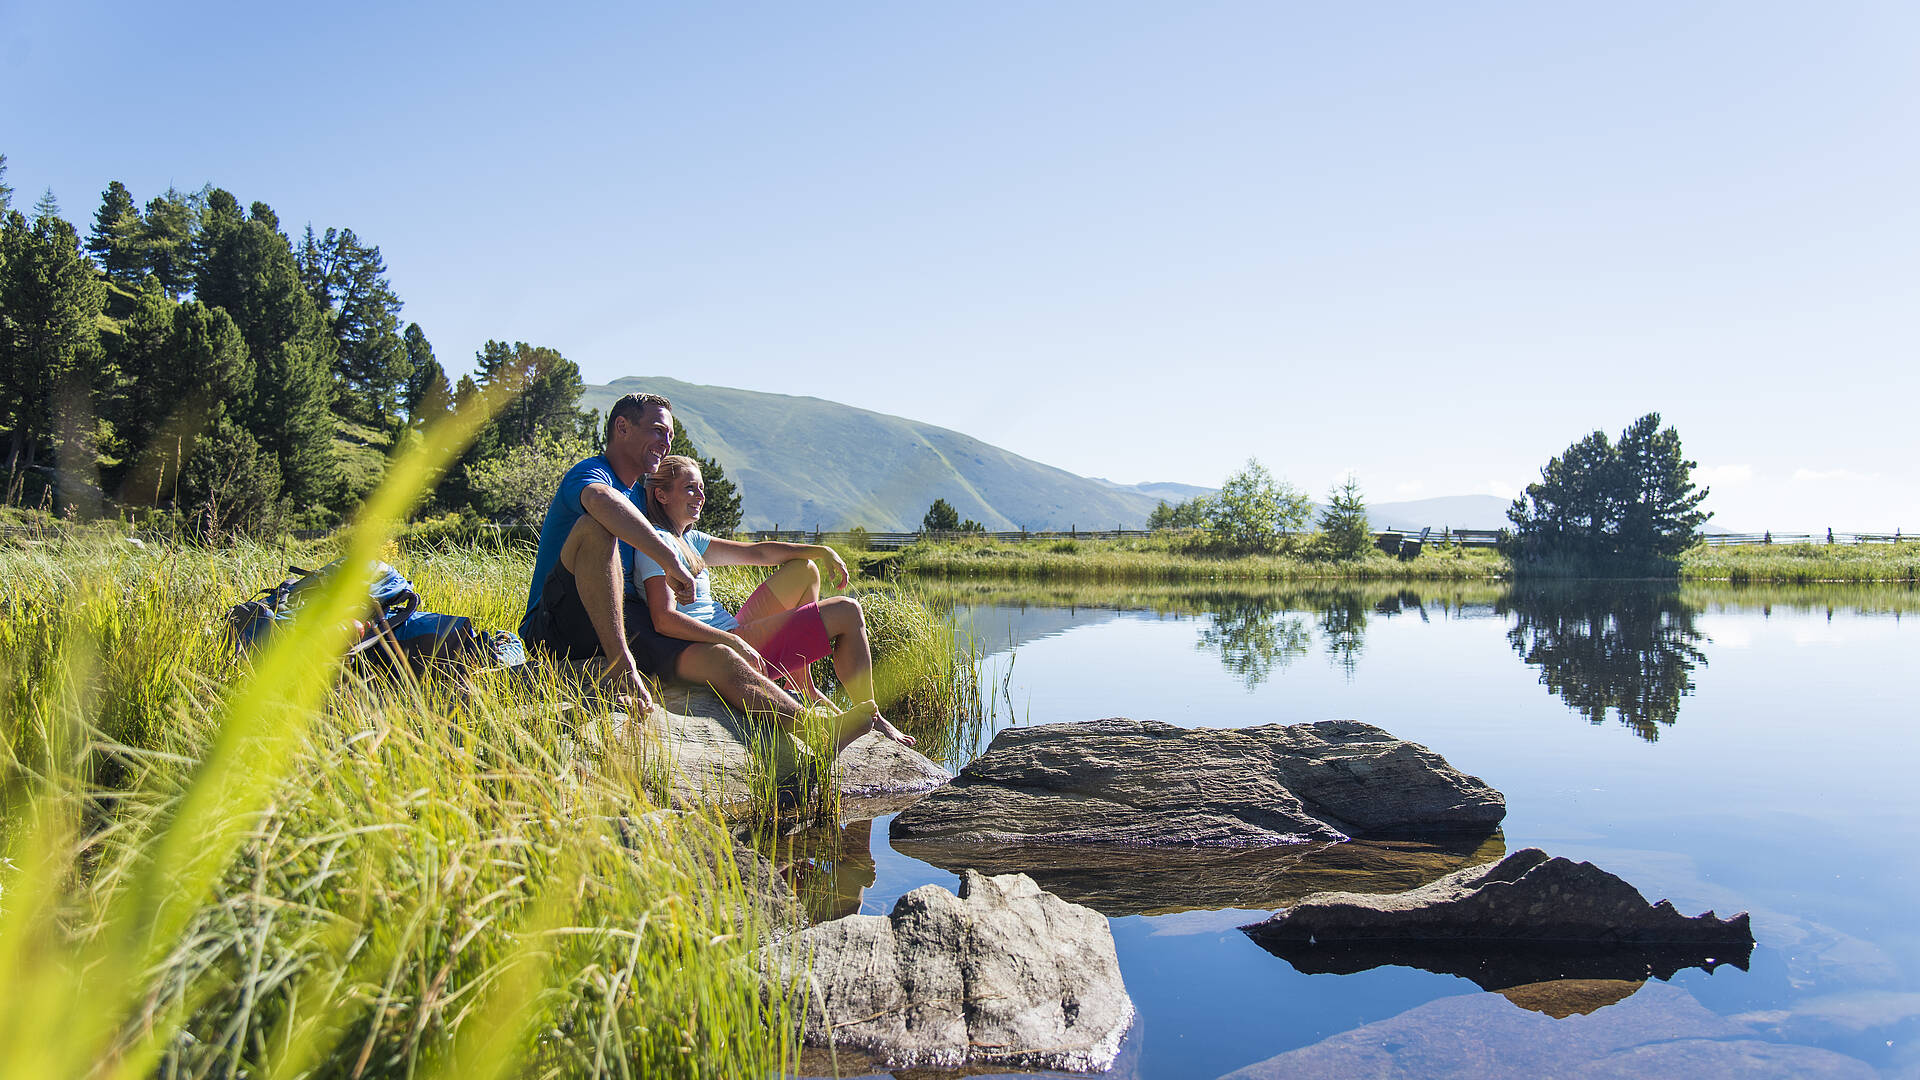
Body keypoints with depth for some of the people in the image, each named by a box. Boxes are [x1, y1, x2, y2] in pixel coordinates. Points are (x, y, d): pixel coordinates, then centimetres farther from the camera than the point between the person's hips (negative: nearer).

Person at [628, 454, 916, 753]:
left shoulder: (689, 540, 16)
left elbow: (756, 552, 13)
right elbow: (664, 620, -24)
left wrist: (822, 551, 4)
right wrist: (736, 644, -29)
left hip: (734, 634, 10)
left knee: (804, 568, 20)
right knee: (847, 613, -5)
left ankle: (804, 689, 15)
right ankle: (869, 718, 4)